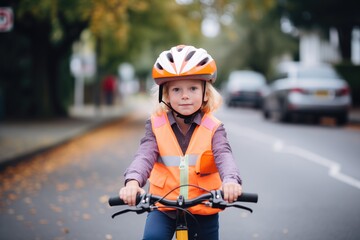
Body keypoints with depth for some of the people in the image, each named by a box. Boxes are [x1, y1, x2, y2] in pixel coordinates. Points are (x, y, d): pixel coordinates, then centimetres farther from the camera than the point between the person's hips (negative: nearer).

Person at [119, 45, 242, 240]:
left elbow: (224, 156, -23)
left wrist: (230, 181, -47)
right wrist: (133, 182, -42)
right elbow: (144, 155, -19)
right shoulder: (156, 125, -5)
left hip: (203, 209, 1)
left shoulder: (213, 128, -6)